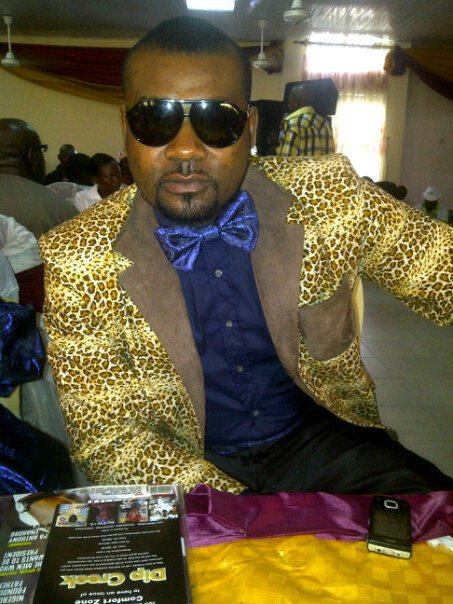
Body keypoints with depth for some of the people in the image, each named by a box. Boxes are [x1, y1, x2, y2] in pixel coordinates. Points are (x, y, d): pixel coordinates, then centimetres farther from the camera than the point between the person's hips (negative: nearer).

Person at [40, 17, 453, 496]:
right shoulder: (77, 262, -14)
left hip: (319, 436, 1)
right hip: (186, 468, 0)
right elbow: (104, 432, -12)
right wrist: (238, 516, -23)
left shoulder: (328, 196, -11)